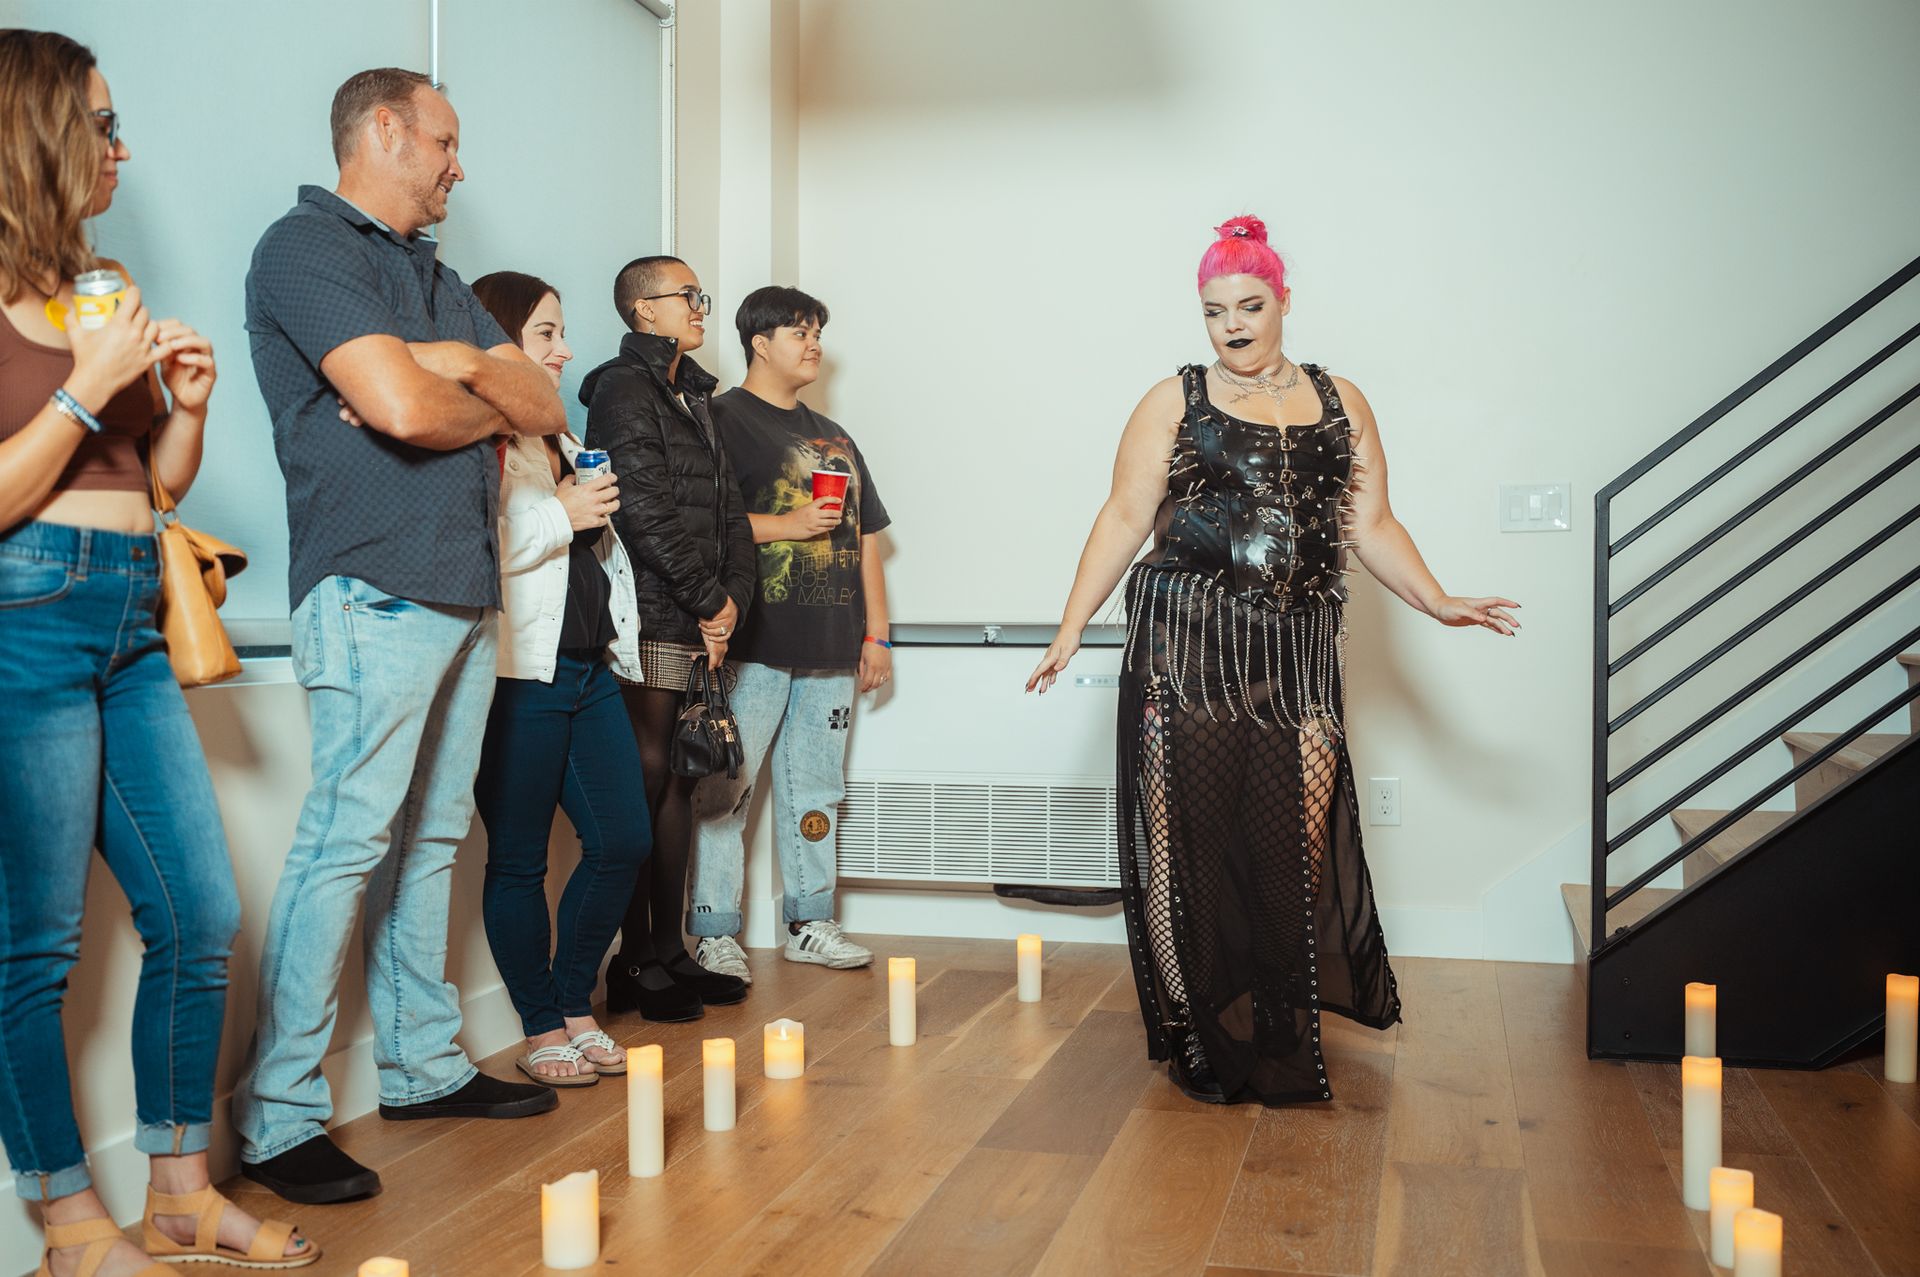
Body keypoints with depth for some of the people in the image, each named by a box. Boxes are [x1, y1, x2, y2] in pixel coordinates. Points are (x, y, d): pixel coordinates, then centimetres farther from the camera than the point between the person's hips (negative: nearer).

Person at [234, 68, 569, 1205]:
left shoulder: (439, 281, 23)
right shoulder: (308, 248, -5)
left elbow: (546, 408, 14)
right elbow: (403, 408, -18)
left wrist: (466, 367, -5)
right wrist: (491, 408, 2)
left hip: (465, 592, 9)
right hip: (375, 589, -9)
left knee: (431, 836, 12)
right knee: (348, 841, -10)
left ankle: (425, 1064, 21)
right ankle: (280, 1118, -4)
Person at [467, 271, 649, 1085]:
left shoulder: (561, 441, 20)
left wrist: (622, 644, 22)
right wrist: (562, 515, -16)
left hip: (589, 672, 9)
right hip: (520, 676, -9)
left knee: (624, 842, 7)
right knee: (519, 860, 2)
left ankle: (576, 1008, 23)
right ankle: (541, 1031, 15)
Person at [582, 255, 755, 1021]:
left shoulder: (691, 397, 21)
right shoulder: (625, 390, -6)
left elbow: (727, 509, 17)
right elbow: (646, 513, -15)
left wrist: (732, 597, 2)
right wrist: (710, 601, -10)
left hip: (697, 623, 9)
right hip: (650, 620, -9)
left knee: (677, 782, 10)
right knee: (646, 778, -6)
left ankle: (670, 951, 16)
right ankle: (635, 964, 0)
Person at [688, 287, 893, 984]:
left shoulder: (834, 437, 22)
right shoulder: (726, 419, 0)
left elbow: (866, 539, 22)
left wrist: (876, 633, 16)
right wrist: (786, 524, -14)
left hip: (831, 647, 7)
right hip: (755, 642, -7)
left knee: (816, 788, 11)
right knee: (725, 788, -7)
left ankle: (810, 922, 20)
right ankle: (714, 932, 0)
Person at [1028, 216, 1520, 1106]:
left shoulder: (1340, 404, 14)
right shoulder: (1172, 404, 8)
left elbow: (1372, 527, 13)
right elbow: (1124, 518, 3)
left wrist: (1438, 602, 0)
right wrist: (1072, 624, -5)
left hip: (1300, 656, 2)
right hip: (1186, 649, -2)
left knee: (1296, 839, -3)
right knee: (1195, 836, -3)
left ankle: (1285, 1045, 9)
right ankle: (1204, 1043, 7)